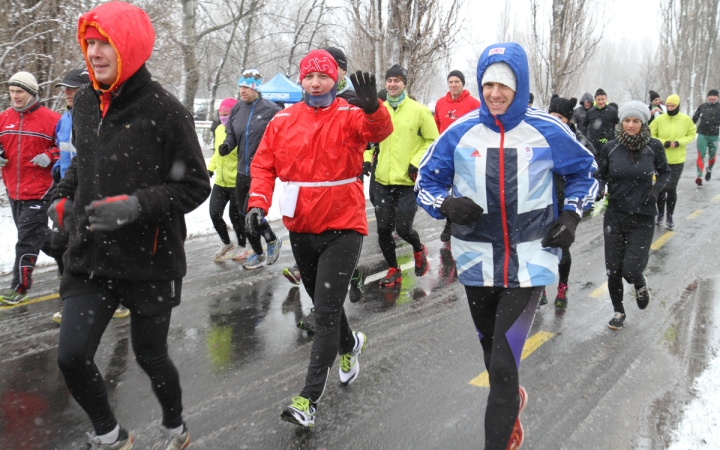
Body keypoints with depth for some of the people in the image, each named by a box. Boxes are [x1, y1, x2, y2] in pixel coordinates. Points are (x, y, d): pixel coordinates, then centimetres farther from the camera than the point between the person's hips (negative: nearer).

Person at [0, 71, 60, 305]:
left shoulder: (50, 119, -10)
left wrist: (50, 156, -19)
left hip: (38, 190, -7)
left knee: (28, 237, -4)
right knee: (37, 233, 19)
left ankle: (20, 285, 3)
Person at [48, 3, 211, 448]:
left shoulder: (163, 109, -15)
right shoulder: (85, 104, 4)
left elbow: (195, 186, -12)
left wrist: (139, 205, -24)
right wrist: (64, 196, 9)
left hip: (150, 260, -5)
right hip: (90, 256, 5)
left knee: (150, 356, 11)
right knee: (72, 357, -1)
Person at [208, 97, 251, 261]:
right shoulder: (218, 130, 8)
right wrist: (211, 168, 13)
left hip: (237, 183, -7)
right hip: (220, 183, 7)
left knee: (236, 216, 5)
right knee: (214, 214, 5)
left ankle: (242, 247, 27)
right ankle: (226, 243, 28)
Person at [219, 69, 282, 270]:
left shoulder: (270, 110, -11)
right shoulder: (237, 109, 7)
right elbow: (232, 135, 14)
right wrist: (227, 145, -6)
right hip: (242, 171, 7)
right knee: (244, 214, 13)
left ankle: (272, 241, 18)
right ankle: (257, 253, 30)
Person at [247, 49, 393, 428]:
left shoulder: (350, 115, -7)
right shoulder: (283, 121, 3)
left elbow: (380, 130, -26)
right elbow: (263, 164, 3)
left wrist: (372, 108, -47)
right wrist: (258, 203, -13)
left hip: (343, 226, -5)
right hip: (301, 227, 5)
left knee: (326, 311, -6)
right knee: (323, 304, 22)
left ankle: (310, 398, 2)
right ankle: (349, 345, 52)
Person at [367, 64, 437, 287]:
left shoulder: (419, 110, -3)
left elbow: (432, 141, 1)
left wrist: (417, 162, -11)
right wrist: (367, 158, 2)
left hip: (408, 182, -4)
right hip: (383, 182, 4)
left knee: (403, 229, -6)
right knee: (383, 229, 5)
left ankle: (419, 250, 29)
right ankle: (393, 270, 25)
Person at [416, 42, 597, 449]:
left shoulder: (548, 131, -5)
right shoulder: (460, 133, -4)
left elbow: (585, 172, 11)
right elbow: (426, 182, 4)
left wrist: (572, 216, -3)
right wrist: (446, 205, -16)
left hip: (530, 262, -2)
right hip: (477, 261, 3)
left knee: (504, 364, -10)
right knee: (493, 352, 20)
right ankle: (511, 403, 52)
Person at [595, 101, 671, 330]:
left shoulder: (654, 147, -5)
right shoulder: (610, 147, -4)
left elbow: (665, 173, 9)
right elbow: (600, 176, 4)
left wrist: (656, 189, -9)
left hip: (643, 218, -1)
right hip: (615, 216, 1)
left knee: (631, 270, -7)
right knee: (613, 270, 5)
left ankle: (640, 284, 32)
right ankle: (618, 311, 30)